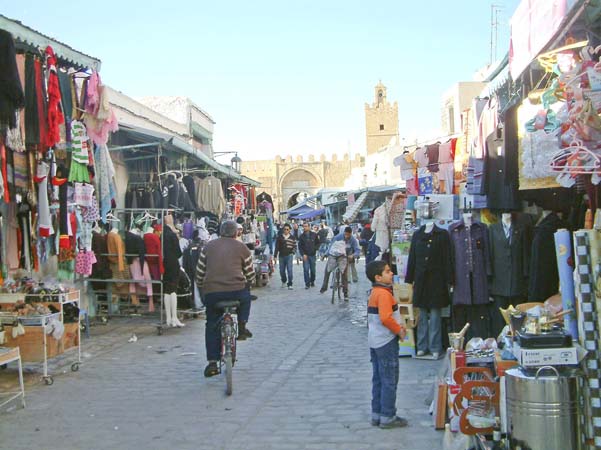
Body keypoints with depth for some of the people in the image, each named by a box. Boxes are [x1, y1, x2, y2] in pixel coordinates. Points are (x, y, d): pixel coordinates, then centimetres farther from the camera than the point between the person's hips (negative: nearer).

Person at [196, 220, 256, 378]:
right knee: (246, 296, 33)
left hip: (211, 292, 2)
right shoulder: (241, 247, 11)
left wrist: (202, 289, 33)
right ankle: (241, 328, 27)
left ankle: (212, 363, 8)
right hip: (236, 291, -2)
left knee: (212, 326, 15)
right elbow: (250, 274, 15)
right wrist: (247, 285, 34)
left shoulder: (208, 247, 17)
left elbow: (199, 273, 18)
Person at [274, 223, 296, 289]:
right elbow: (277, 247, 7)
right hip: (281, 256, 2)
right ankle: (284, 281, 36)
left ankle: (290, 284, -6)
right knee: (282, 271, 9)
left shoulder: (292, 238, 3)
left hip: (289, 255, -2)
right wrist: (275, 256, 4)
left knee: (289, 270, -11)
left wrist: (293, 252, -11)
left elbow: (295, 246, 7)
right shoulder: (279, 237, 5)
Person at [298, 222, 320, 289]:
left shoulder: (314, 235, 3)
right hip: (305, 255, -1)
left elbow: (318, 243, 11)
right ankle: (307, 283, -4)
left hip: (312, 255, 1)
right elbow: (300, 246, 1)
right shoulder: (302, 236, 3)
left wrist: (315, 248, -7)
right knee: (306, 269, -8)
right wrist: (303, 254, -10)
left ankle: (312, 281, 26)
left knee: (313, 269, 9)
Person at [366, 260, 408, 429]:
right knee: (390, 381, -1)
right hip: (387, 342, -10)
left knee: (378, 380, 15)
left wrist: (397, 326, 12)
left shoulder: (374, 293, 12)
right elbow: (386, 318, -28)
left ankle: (377, 415, 21)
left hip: (375, 342, 10)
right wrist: (399, 330, -14)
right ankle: (387, 417, 4)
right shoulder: (384, 294, -19)